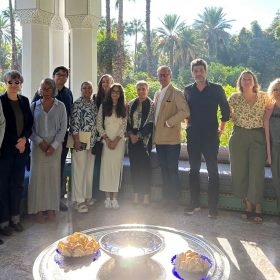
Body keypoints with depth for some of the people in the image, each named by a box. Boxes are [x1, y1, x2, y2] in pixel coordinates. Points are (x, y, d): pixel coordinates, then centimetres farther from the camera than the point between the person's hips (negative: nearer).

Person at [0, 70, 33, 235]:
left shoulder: (24, 101, 8)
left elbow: (30, 123, 11)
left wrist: (24, 138, -5)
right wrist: (16, 143, -9)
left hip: (21, 148, 5)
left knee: (18, 184, 10)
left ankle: (15, 217, 22)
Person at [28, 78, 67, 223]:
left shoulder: (60, 106, 0)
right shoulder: (34, 105, 3)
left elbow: (63, 128, -2)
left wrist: (53, 145, -10)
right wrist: (39, 141, -10)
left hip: (55, 145, 0)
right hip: (38, 144, 1)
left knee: (53, 175, 4)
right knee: (38, 175, 1)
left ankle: (51, 207, 16)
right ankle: (39, 208, 11)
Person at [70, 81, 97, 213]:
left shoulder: (94, 103, 14)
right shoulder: (77, 103, -6)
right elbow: (74, 121, -12)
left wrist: (95, 140, 15)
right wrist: (76, 139, -17)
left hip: (92, 141, 7)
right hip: (80, 140, -7)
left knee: (90, 170, 12)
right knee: (79, 170, -4)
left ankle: (88, 196, 24)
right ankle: (79, 200, 2)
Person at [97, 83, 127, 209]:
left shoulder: (123, 108, 8)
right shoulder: (103, 106, 5)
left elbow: (124, 126, 1)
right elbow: (99, 125, 1)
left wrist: (116, 140, -9)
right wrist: (107, 139, -8)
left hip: (119, 141, 1)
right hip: (106, 140, -1)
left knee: (117, 167, -1)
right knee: (106, 167, -4)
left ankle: (114, 197, 4)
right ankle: (107, 197, 3)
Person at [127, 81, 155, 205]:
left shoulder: (152, 105, -1)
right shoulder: (131, 104, 11)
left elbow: (150, 123, -7)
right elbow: (127, 121, 10)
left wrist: (138, 135, -10)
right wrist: (131, 134, -5)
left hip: (145, 138, -4)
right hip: (132, 138, 4)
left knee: (145, 165, -3)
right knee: (134, 166, 4)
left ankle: (146, 195, 4)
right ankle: (136, 194, 11)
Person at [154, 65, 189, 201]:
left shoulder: (176, 93, -7)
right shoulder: (157, 94, 16)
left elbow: (185, 111, -18)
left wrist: (168, 122, -16)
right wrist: (154, 135, 12)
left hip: (171, 139, -7)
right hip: (159, 138, 7)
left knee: (172, 170, -2)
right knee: (164, 169, 13)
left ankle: (173, 199, 8)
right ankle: (166, 198, 22)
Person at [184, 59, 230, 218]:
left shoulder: (216, 89, -2)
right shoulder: (188, 90, 6)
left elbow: (225, 109, 6)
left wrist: (222, 128, 5)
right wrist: (189, 124, 13)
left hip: (211, 136, -3)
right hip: (193, 136, 3)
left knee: (213, 171, -3)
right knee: (194, 170, 9)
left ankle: (213, 207, 4)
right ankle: (194, 203, 21)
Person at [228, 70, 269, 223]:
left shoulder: (263, 97, 1)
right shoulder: (234, 98, 1)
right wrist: (238, 122, 8)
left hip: (258, 137, -1)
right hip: (239, 137, 1)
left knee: (257, 172, -4)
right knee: (240, 172, 3)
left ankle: (258, 208, 7)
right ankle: (248, 206, 17)